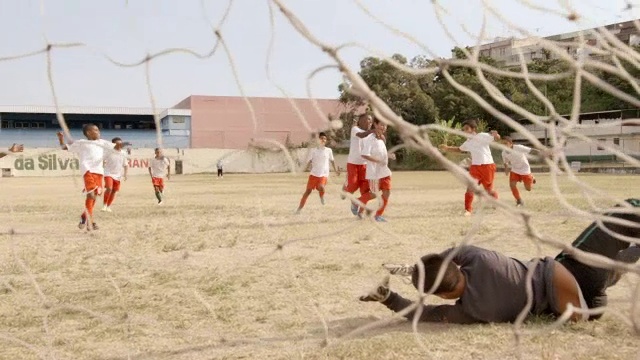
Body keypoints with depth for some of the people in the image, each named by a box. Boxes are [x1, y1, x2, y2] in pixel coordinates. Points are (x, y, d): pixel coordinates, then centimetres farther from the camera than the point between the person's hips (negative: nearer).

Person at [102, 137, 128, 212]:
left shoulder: (123, 153, 3)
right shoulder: (109, 152, -8)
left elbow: (125, 165, 11)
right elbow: (103, 161, -1)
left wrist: (125, 174, 1)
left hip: (118, 175, 4)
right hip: (109, 173, -4)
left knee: (114, 191, 7)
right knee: (109, 189, -21)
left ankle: (108, 206, 23)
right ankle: (104, 205, -5)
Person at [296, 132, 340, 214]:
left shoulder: (329, 150, 7)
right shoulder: (313, 150, 4)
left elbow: (332, 161, 20)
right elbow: (309, 161, 2)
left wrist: (335, 170, 17)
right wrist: (307, 167, -17)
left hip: (324, 174, 0)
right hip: (314, 173, 0)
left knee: (321, 187, -28)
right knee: (308, 191, -3)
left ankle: (322, 196, 8)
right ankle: (300, 208, 5)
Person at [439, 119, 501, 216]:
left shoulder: (482, 136, -7)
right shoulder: (468, 142, 13)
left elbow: (497, 138, -9)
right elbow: (459, 149, 31)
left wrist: (494, 134, -33)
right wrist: (447, 148, 17)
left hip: (487, 166, -5)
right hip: (475, 167, 5)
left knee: (489, 189, 7)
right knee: (470, 188, -9)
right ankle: (468, 210, -2)